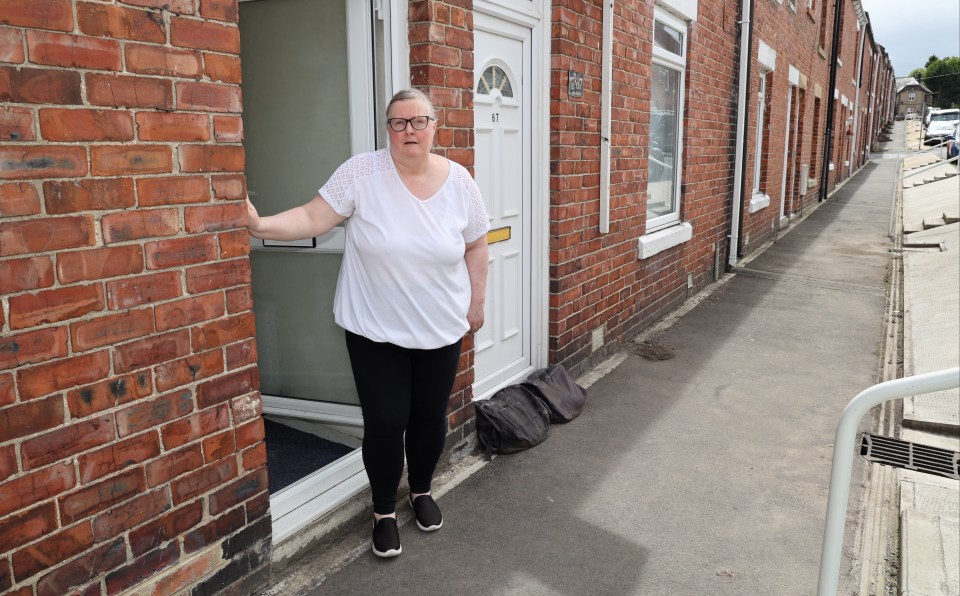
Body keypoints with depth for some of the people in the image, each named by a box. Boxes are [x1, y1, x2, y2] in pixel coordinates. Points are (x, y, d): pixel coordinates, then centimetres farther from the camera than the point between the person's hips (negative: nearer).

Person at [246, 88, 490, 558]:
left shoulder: (459, 181, -2)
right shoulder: (361, 173, -10)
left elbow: (476, 244, 6)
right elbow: (313, 218, -13)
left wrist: (476, 302, 7)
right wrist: (260, 224, -28)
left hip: (440, 330, 3)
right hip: (375, 330, -2)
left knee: (430, 417, 14)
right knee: (385, 423, 3)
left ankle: (421, 491, 42)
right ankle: (384, 512, 28)